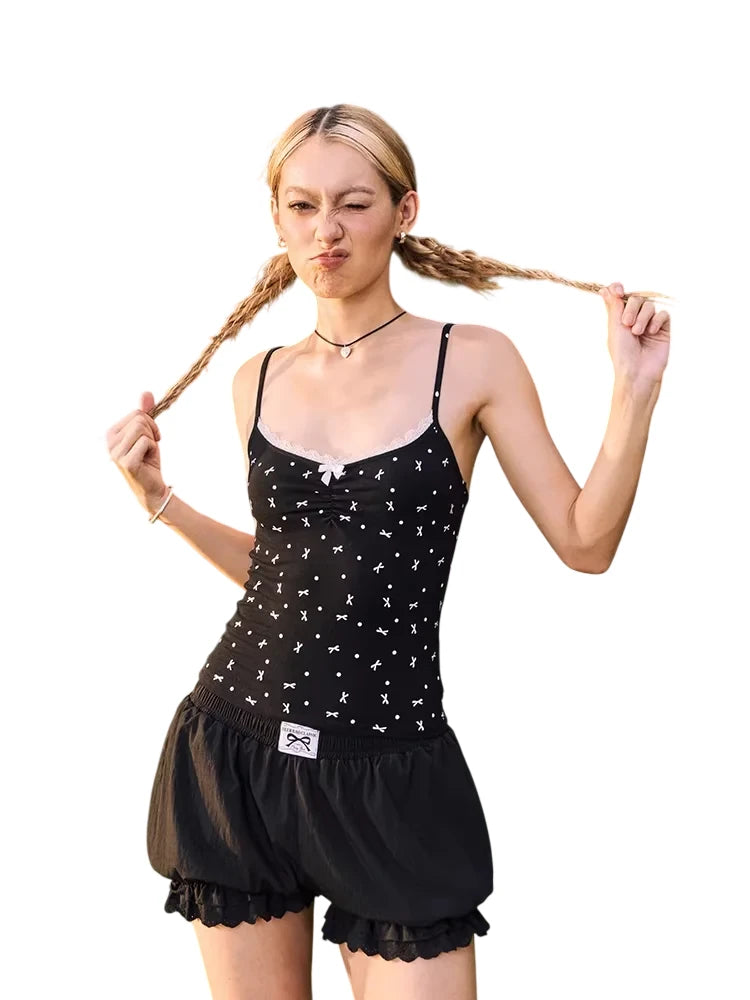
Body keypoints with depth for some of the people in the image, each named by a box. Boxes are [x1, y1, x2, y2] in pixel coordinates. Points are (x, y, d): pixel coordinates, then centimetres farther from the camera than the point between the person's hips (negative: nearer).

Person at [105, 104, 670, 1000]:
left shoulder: (474, 361, -4)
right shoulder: (258, 380, 7)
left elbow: (585, 543, -2)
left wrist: (634, 390, -11)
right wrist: (157, 498, 9)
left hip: (387, 771, -3)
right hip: (235, 748, 3)